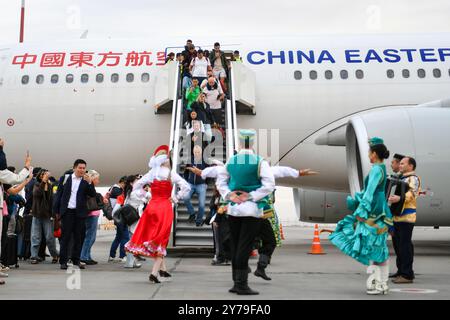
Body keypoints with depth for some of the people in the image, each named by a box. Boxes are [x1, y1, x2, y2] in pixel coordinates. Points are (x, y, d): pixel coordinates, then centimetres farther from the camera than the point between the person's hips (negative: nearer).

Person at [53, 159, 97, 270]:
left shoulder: (86, 181, 7)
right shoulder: (65, 178, 6)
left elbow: (93, 194, -3)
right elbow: (58, 195, 8)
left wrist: (89, 182, -16)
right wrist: (56, 211, 3)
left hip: (80, 213, 1)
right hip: (67, 212, -1)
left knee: (78, 238, 5)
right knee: (65, 237, 1)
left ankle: (76, 260, 14)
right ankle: (63, 261, 5)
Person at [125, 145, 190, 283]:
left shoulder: (151, 174, 2)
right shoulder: (171, 174, -6)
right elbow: (186, 187, -12)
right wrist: (175, 199, -2)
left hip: (152, 206, 3)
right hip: (165, 207, -3)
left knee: (152, 236, 16)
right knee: (161, 239, 2)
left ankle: (163, 269, 19)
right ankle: (154, 273, -7)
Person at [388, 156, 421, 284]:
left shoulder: (413, 178, -7)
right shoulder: (402, 178, 22)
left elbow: (412, 193, -24)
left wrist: (399, 198, -40)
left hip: (406, 216, -10)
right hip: (398, 215, 10)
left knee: (405, 244, -10)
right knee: (397, 242, 14)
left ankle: (407, 275, -8)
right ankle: (401, 270, 24)